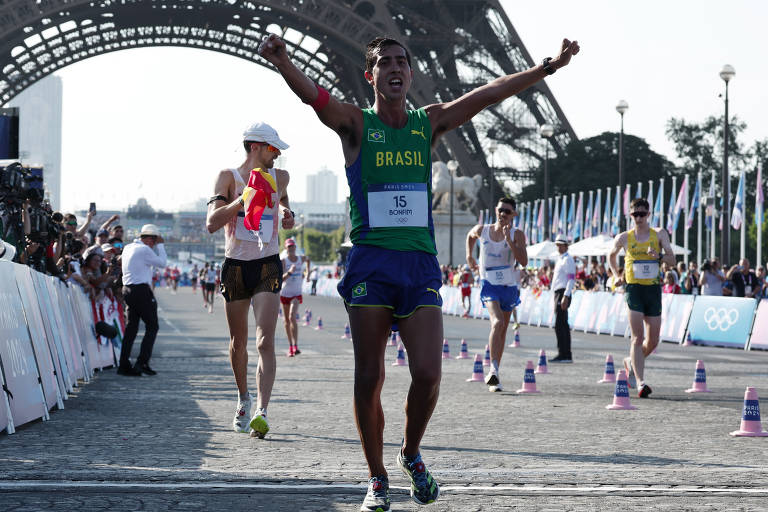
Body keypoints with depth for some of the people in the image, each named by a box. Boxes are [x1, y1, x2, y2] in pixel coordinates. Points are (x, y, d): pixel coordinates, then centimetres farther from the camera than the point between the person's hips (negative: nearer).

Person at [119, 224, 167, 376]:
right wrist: (160, 245, 5)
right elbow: (162, 263, -4)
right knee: (152, 326, -1)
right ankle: (142, 362, -8)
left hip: (127, 289, 9)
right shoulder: (144, 249, -13)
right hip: (141, 290, -9)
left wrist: (157, 245, 23)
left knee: (131, 327, 12)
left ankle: (124, 365, 8)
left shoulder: (128, 248, 14)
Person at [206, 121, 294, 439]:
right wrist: (243, 199, -25)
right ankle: (243, 398, 36)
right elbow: (212, 223, -15)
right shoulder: (228, 177, -2)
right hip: (235, 267, -1)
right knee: (238, 343, 10)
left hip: (268, 267, 1)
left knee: (265, 343, -15)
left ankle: (261, 412, -26)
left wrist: (287, 213, 16)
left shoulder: (279, 177, 9)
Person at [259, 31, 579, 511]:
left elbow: (490, 92, 9)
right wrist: (281, 61, -36)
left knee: (427, 374, -9)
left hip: (420, 262, 2)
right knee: (369, 379, -2)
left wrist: (547, 68, 1)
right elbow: (312, 93, -16)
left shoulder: (429, 123, 13)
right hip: (370, 263, -2)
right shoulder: (355, 124, 3)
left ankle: (412, 455, 18)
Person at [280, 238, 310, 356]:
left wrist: (307, 273, 28)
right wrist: (289, 272, -35)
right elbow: (281, 279, -19)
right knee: (287, 321, 8)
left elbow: (307, 260, 29)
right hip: (285, 293, 0)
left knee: (292, 317, -20)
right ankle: (290, 346, 20)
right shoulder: (283, 261, -8)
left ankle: (295, 346, -25)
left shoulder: (302, 259, 2)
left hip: (296, 294, 0)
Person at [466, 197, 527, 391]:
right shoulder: (482, 230, -2)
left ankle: (494, 374, 24)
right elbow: (470, 236, 24)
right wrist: (469, 256, 19)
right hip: (489, 284, -2)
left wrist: (509, 241, -26)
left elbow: (524, 261, -20)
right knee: (497, 322, -25)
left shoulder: (517, 235, -7)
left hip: (508, 286, 2)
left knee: (502, 330, 11)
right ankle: (493, 369, -31)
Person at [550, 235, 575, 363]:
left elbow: (571, 279, -17)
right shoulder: (560, 260, 21)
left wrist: (565, 297, -24)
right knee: (563, 325, 10)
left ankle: (563, 354, -15)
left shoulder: (568, 259, -9)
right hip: (558, 293, 10)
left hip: (563, 293, -10)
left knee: (559, 325, -14)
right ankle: (567, 355, 12)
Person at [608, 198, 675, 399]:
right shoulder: (624, 238, 5)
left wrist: (659, 256, -21)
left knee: (653, 341, 8)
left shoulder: (659, 234, 5)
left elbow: (672, 259, -1)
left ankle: (631, 362, 36)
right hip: (634, 288, -2)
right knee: (638, 337, -13)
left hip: (653, 288, 2)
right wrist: (618, 276, 12)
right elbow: (611, 255, 24)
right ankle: (640, 383, -17)